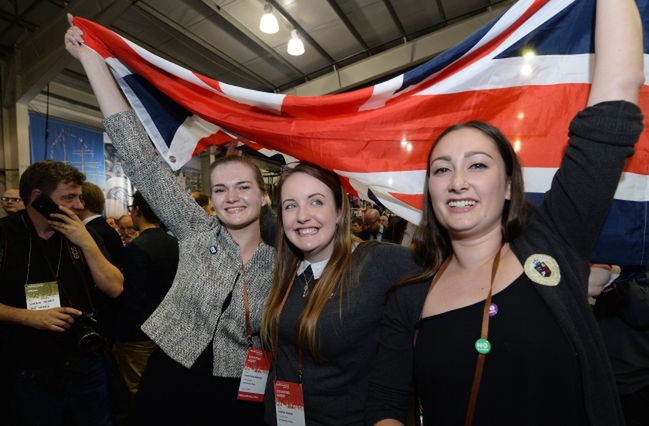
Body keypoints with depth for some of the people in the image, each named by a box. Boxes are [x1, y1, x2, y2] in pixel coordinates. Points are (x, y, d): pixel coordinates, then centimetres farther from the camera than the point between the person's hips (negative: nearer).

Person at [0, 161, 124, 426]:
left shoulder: (80, 233, -1)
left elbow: (115, 289, -8)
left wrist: (86, 243, -17)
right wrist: (30, 316, -21)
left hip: (87, 366, 3)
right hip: (31, 374, -2)